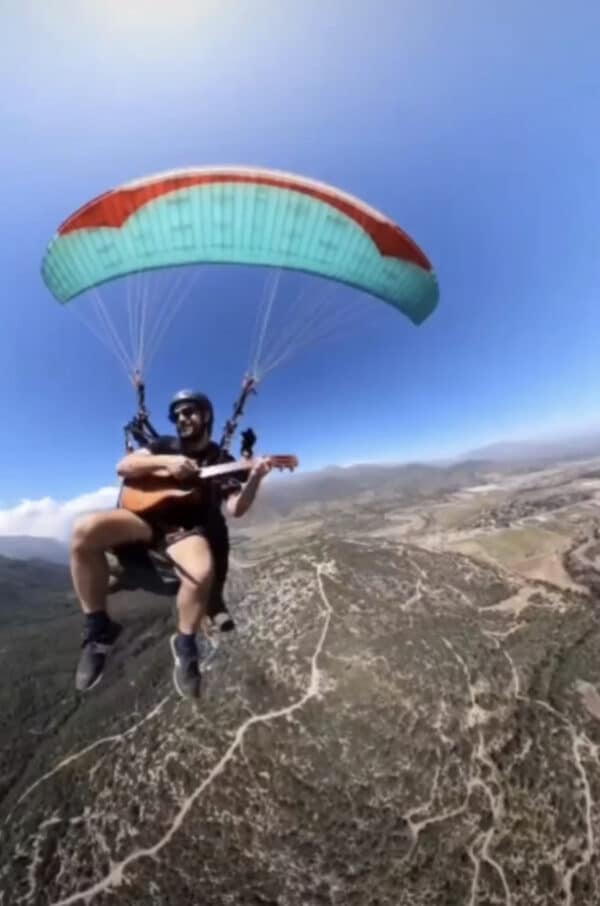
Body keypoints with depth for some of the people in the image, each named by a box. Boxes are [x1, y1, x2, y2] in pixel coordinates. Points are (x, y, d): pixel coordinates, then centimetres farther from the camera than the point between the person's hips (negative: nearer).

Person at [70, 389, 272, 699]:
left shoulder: (222, 461, 8)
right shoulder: (164, 445, 15)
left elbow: (236, 509, -2)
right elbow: (123, 466, 3)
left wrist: (253, 480, -22)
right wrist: (165, 462, -13)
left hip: (188, 529, -2)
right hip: (149, 515, 3)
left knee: (202, 573, -36)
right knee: (84, 531, -26)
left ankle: (184, 642, -1)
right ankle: (98, 628, -6)